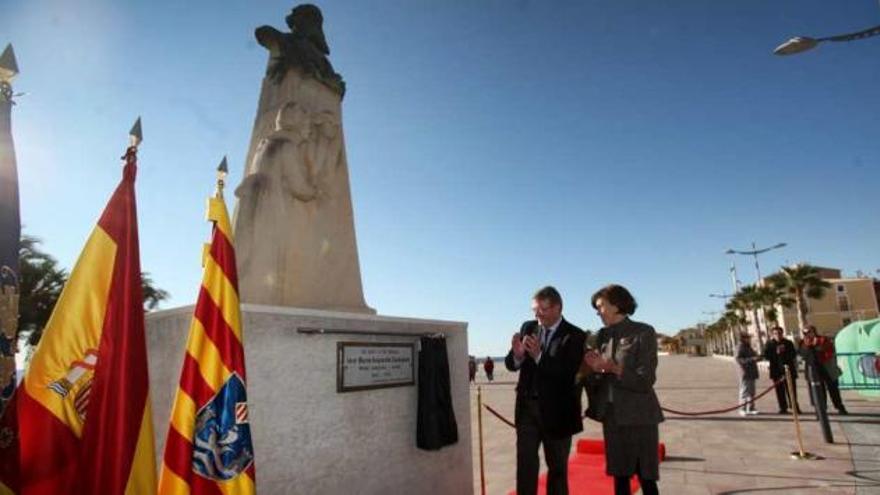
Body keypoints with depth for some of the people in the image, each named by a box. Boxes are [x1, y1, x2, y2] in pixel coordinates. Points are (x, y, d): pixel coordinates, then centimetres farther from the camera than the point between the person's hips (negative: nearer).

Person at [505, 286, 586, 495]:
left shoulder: (574, 336, -10)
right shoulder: (528, 328, 3)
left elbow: (569, 374, -20)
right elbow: (511, 365, 4)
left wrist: (539, 356, -31)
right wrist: (517, 354, -20)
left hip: (556, 410, -3)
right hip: (527, 407, 3)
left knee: (557, 467, 13)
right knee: (525, 464, 3)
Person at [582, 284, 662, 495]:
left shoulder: (644, 332, -9)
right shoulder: (603, 335, 7)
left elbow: (645, 380, -12)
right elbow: (599, 375, 9)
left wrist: (614, 368, -20)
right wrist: (596, 369, -11)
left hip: (639, 415, -5)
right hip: (612, 415, 5)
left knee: (646, 477, 4)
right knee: (619, 476, 12)